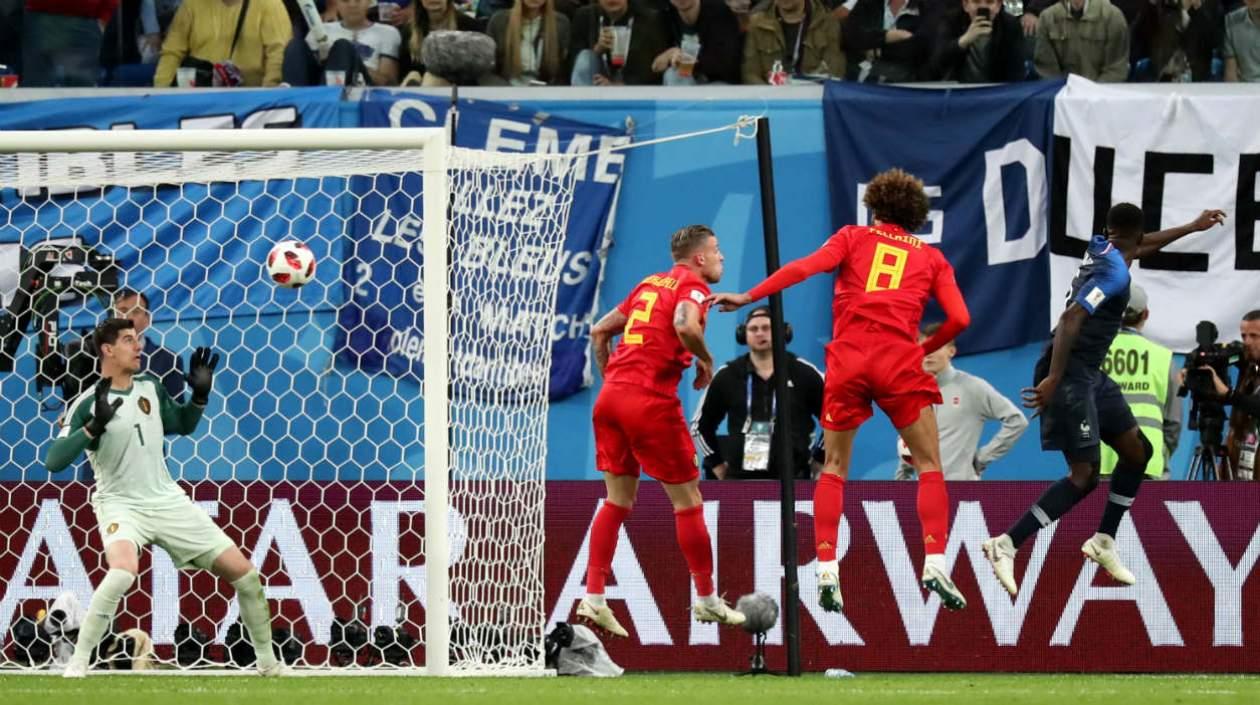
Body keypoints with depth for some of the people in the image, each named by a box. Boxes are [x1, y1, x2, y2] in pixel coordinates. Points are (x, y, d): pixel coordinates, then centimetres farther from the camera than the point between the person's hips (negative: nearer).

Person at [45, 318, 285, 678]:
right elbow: (53, 462, -20)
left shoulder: (150, 389, 5)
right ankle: (77, 663, -26)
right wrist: (95, 426, -28)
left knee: (244, 573, 2)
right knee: (123, 570, -37)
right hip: (120, 505, -6)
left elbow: (183, 426, 22)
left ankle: (267, 662, 19)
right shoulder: (88, 403, -11)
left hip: (167, 501, 6)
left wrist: (200, 395, 4)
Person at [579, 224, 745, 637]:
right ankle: (706, 600, 11)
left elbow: (600, 331, 24)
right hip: (651, 401, -8)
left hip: (611, 397, 8)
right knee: (687, 501, 4)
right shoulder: (692, 286, -3)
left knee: (618, 501, 12)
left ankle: (593, 599, 5)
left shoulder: (650, 284, 21)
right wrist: (706, 362, -7)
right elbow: (686, 326, -24)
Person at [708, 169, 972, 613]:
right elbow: (959, 318, 4)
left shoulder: (854, 238, 14)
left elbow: (806, 267, -3)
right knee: (929, 465, 9)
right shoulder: (931, 257, 16)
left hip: (847, 360, 1)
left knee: (834, 468, 13)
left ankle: (827, 572, 1)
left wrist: (747, 297, -1)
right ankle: (935, 564, -7)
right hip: (900, 360, -1)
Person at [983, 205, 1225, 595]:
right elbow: (1071, 319, -26)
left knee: (1138, 451, 13)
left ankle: (1103, 541, 21)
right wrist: (1053, 380, -28)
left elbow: (1143, 247, 34)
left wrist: (1192, 227, 44)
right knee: (1084, 474, -15)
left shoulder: (1101, 248, 11)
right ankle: (1005, 545, -17)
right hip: (1069, 374, -10)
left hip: (1090, 375, 10)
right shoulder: (1114, 272, -17)